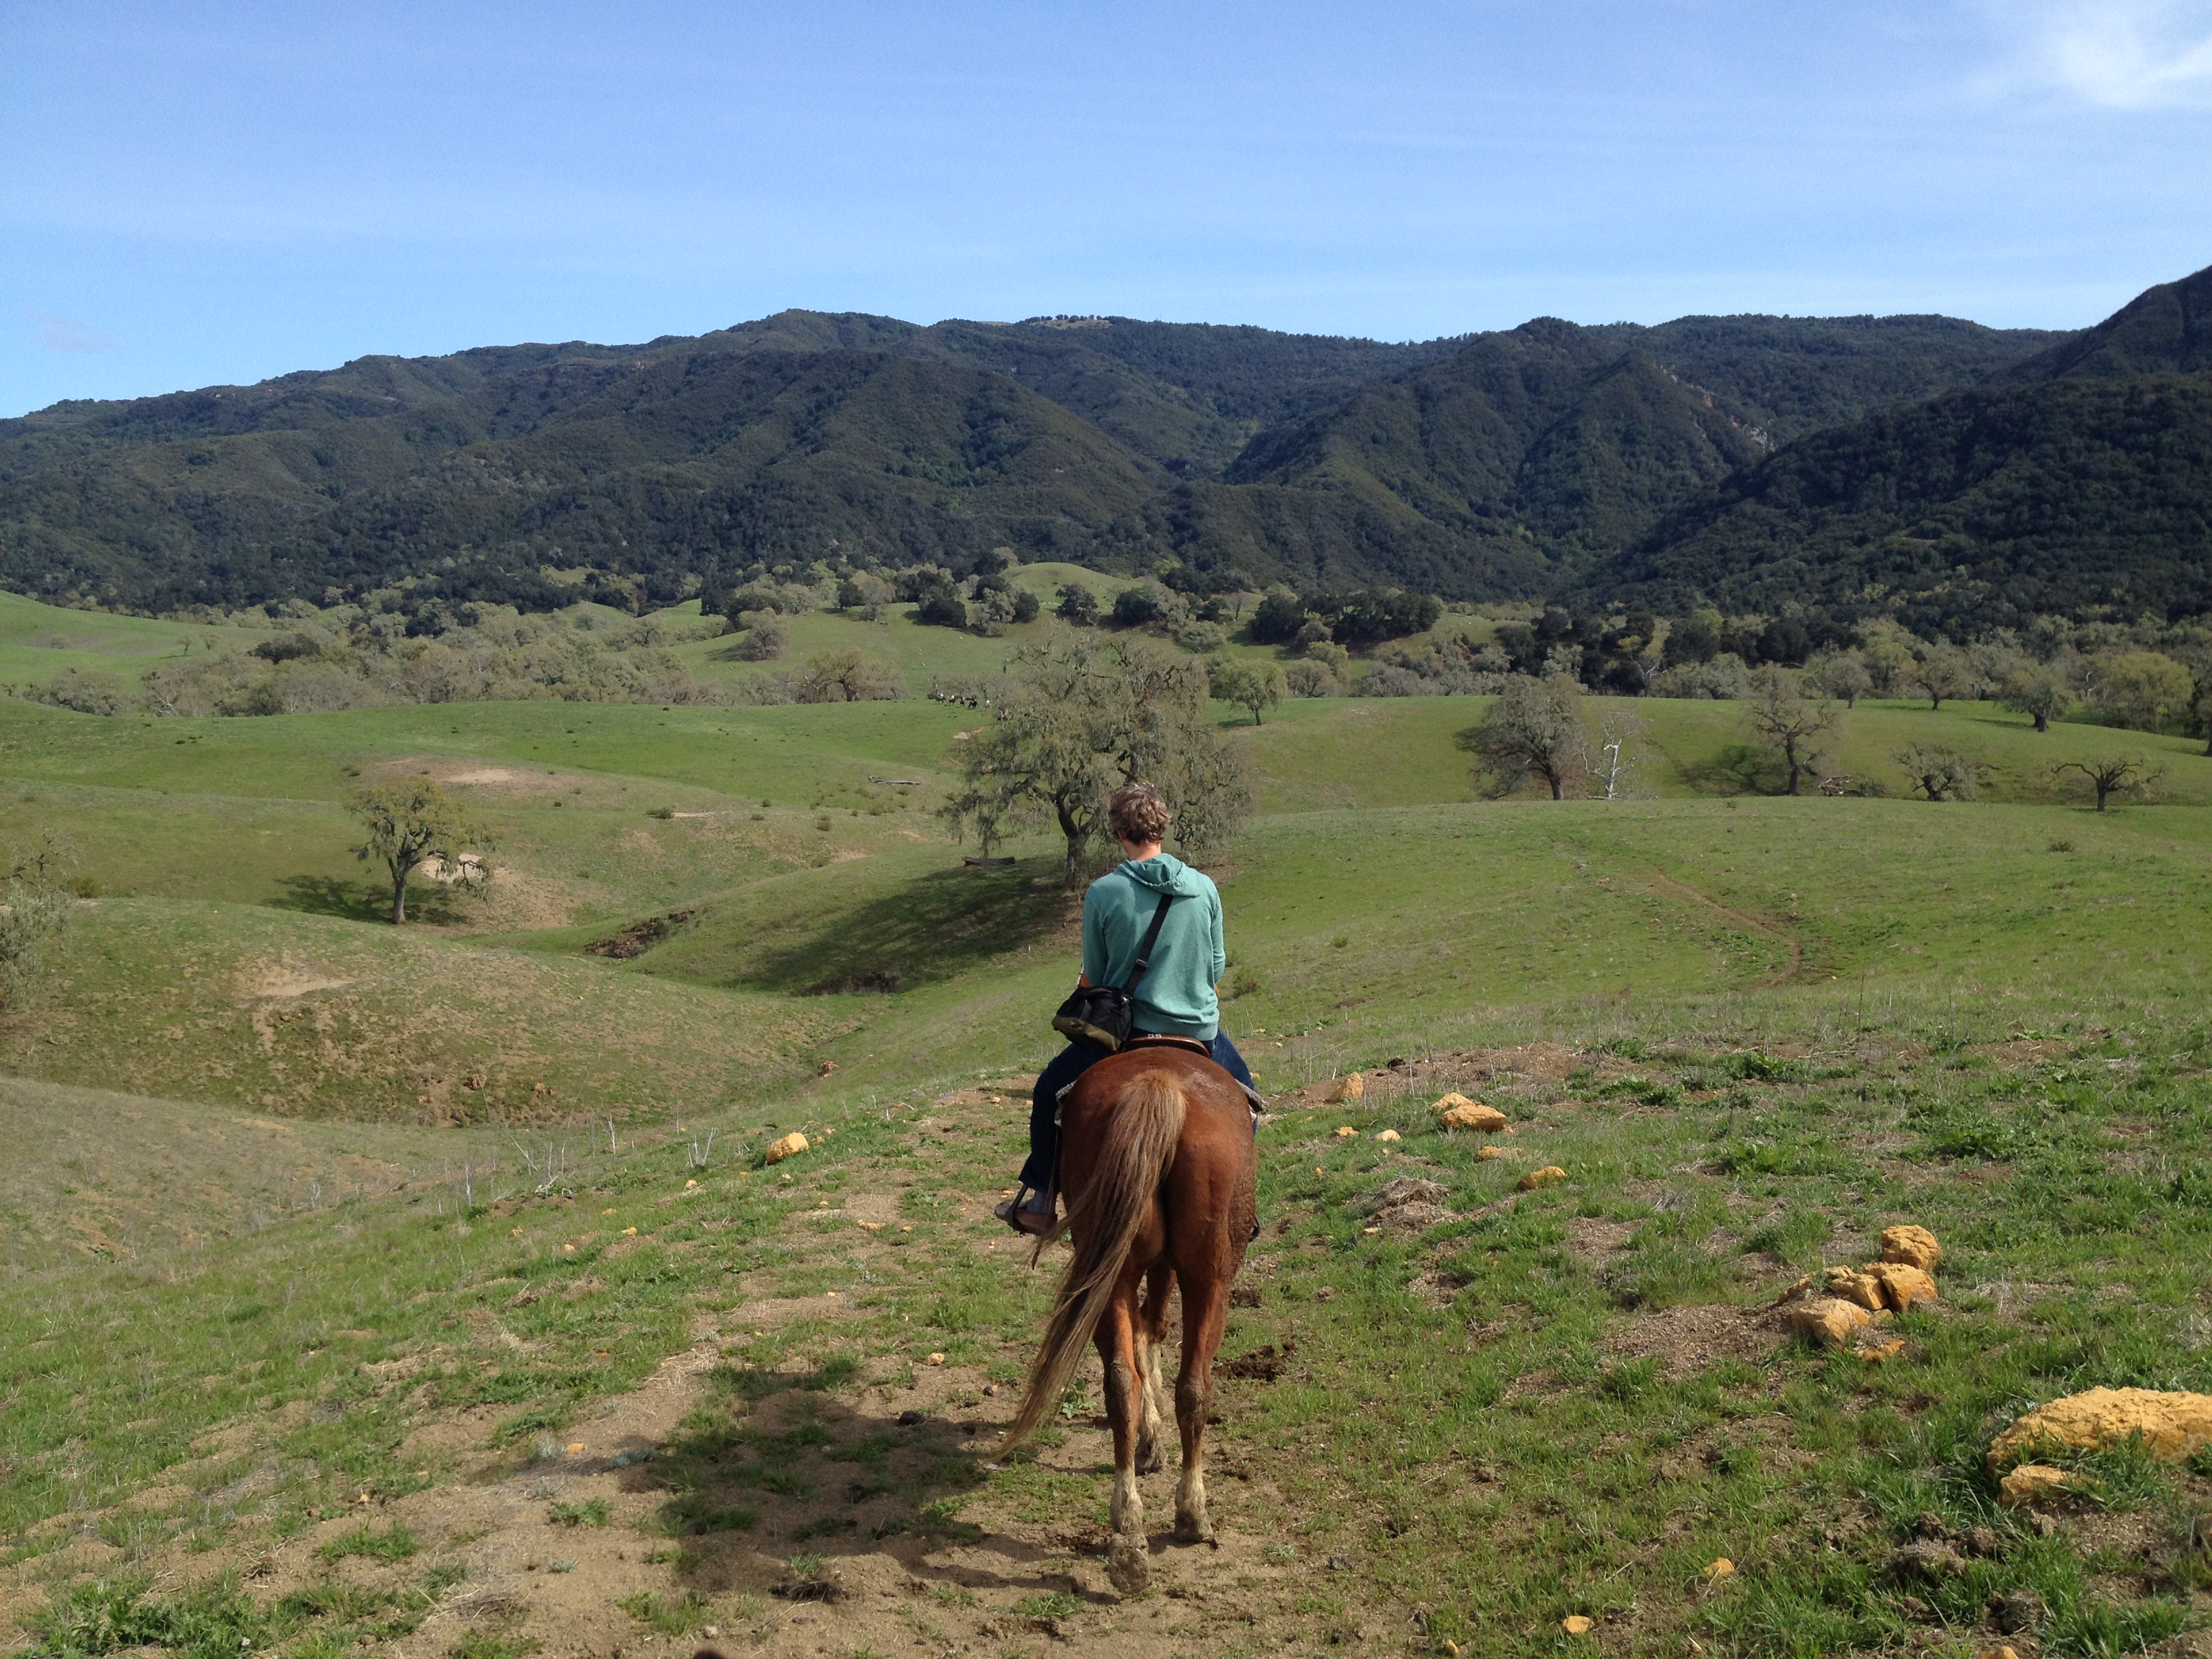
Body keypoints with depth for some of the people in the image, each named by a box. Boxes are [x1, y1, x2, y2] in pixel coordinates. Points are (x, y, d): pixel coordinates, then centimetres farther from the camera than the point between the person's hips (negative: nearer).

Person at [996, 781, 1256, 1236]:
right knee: (1240, 1091, 33)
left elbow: (1093, 976, -2)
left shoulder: (1103, 892, -12)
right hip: (1200, 1028, 2)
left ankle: (1039, 1205, 24)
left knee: (1049, 1092, 22)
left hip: (1128, 1028, -2)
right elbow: (1217, 966, 5)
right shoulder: (1204, 887, -4)